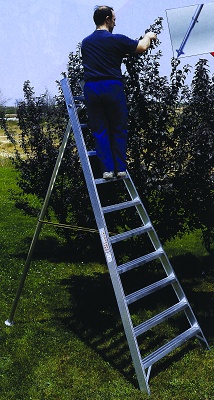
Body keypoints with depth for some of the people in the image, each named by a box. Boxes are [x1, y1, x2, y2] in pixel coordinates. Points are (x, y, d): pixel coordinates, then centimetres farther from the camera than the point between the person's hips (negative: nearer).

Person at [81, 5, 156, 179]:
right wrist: (148, 36, 31)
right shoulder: (117, 39, 0)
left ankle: (107, 169, 1)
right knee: (119, 129, 7)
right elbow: (142, 47, 9)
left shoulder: (85, 42, 14)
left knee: (100, 130, 5)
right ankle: (120, 168, 8)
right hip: (113, 87, -3)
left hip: (91, 89, 3)